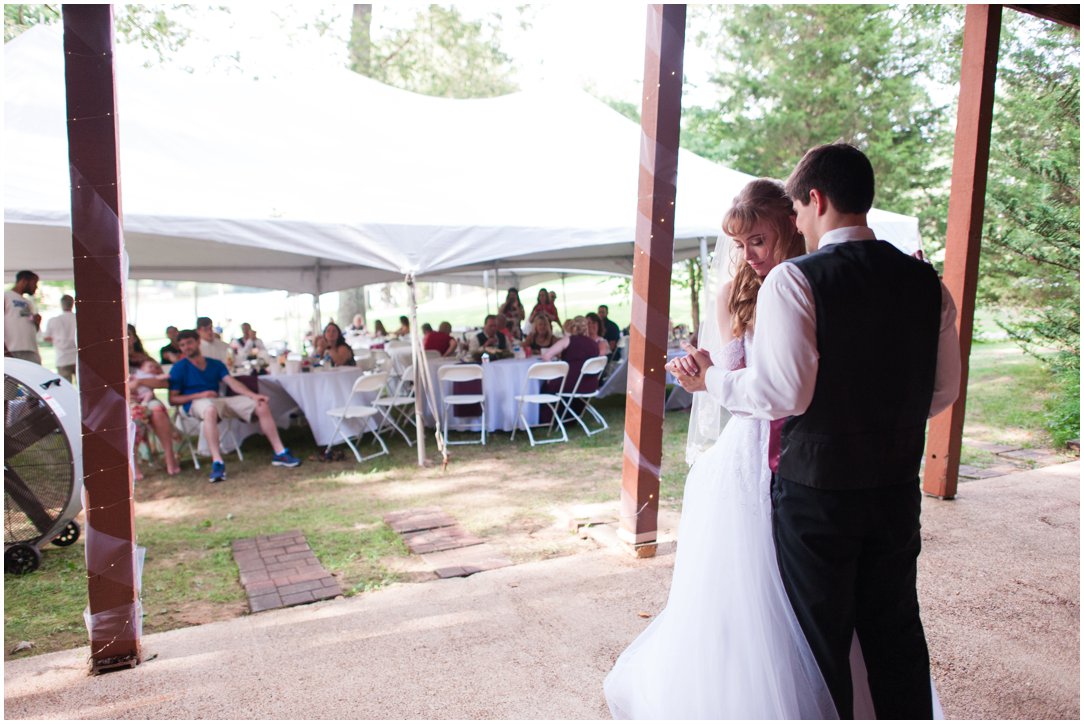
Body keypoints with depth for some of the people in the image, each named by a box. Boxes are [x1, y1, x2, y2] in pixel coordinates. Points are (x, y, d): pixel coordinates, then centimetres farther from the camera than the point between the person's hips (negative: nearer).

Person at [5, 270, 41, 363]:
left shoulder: (28, 302, 25)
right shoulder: (6, 296, 3)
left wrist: (37, 322, 3)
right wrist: (4, 349, -18)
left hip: (32, 352, 7)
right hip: (12, 352, -7)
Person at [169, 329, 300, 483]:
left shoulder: (216, 364, 17)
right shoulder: (179, 368, 6)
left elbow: (233, 383, 2)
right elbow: (172, 399, 0)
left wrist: (253, 395, -15)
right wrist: (200, 395, -14)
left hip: (218, 401, 5)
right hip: (195, 403, -5)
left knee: (262, 405, -12)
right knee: (210, 408, -43)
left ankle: (280, 453, -12)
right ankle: (217, 462, -49)